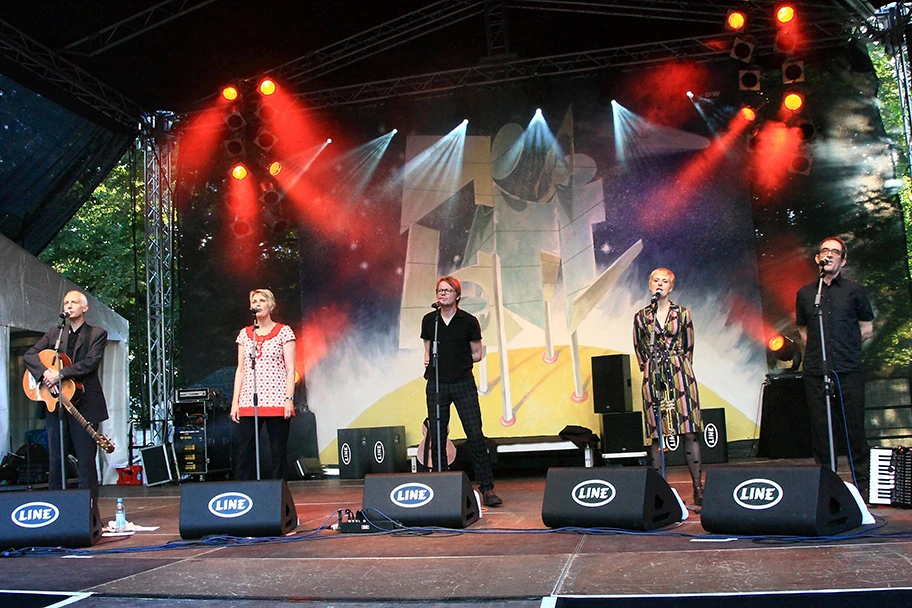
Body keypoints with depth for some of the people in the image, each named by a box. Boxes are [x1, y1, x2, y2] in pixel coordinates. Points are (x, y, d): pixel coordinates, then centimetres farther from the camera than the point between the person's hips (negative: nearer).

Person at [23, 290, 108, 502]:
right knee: (55, 460, 6)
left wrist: (59, 374, -17)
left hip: (84, 404, -4)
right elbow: (29, 355, 7)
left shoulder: (97, 334, 4)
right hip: (55, 403, 4)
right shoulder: (54, 332, 16)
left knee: (86, 460, -3)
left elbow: (91, 362, -10)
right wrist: (45, 373, -12)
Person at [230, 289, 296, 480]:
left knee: (278, 452, 0)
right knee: (245, 452, -1)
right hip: (249, 401, 3)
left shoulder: (283, 332, 4)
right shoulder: (245, 334, 14)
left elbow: (290, 369, 0)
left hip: (276, 400, -3)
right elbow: (240, 370, 14)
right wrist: (235, 401, 6)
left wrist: (289, 399, -9)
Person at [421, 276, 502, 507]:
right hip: (437, 383, 3)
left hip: (463, 383, -2)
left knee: (475, 435, -7)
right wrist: (428, 361, -1)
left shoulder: (469, 321, 0)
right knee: (437, 437, 3)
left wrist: (457, 361, -1)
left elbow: (476, 354, 7)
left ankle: (487, 488, -3)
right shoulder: (429, 320, 8)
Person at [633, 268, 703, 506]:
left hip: (680, 373, 0)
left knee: (690, 432, -4)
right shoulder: (641, 317, 7)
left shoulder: (682, 314, 6)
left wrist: (679, 368, 9)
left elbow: (689, 347, 13)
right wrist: (650, 370, 10)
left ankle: (698, 488, 0)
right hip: (653, 377, 1)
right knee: (656, 434, -1)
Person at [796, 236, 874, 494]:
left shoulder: (854, 290, 7)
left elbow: (867, 328, 13)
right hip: (816, 372, 2)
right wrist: (818, 349, 9)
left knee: (854, 428, 0)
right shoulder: (804, 293, 12)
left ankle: (863, 483, 13)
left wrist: (845, 345, 7)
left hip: (849, 370, -1)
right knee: (821, 429, 2)